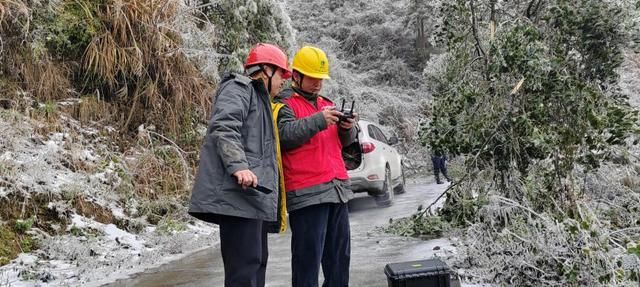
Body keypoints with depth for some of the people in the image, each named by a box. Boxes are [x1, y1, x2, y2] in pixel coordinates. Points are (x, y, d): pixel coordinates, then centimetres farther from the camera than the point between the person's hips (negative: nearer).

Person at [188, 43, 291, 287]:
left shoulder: (261, 100, 31)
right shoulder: (239, 88, 1)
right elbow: (224, 127, -18)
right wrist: (238, 166, -30)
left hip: (254, 195, 10)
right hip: (238, 193, -10)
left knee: (256, 262, 11)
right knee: (245, 266, -14)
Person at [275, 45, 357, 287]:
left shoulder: (326, 104, 21)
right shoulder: (285, 103, 1)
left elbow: (345, 141, 19)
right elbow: (286, 134, -17)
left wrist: (348, 128, -2)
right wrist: (319, 120, -23)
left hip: (337, 189, 7)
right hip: (307, 192, -7)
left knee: (340, 254, 13)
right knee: (309, 256, -6)